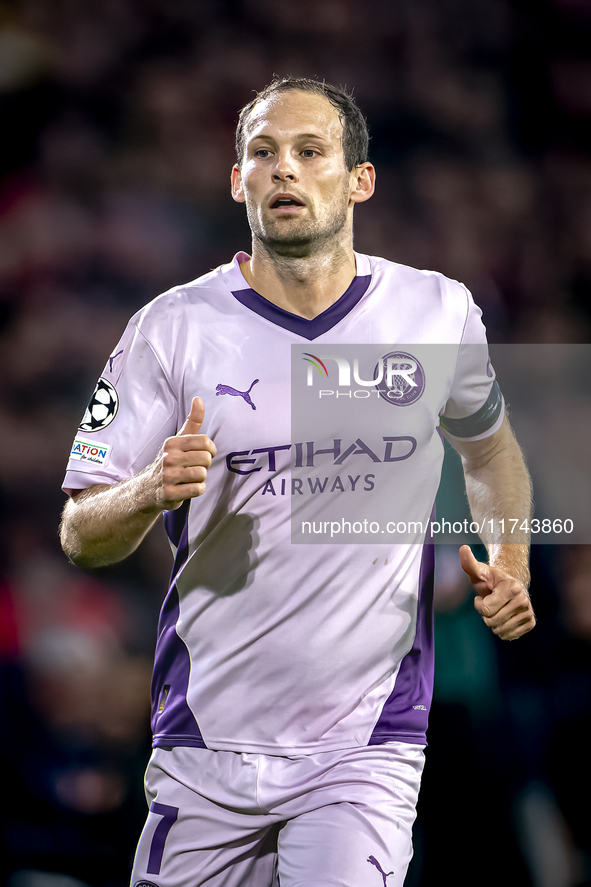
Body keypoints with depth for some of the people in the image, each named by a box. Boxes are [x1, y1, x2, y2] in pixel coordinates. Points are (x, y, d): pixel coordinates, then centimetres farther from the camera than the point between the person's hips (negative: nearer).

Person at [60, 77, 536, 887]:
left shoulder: (440, 313, 3)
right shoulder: (173, 328, -3)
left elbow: (489, 446, 23)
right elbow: (80, 536, -2)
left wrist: (509, 567, 6)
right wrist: (150, 492, -23)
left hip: (367, 744, 0)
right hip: (206, 750, 1)